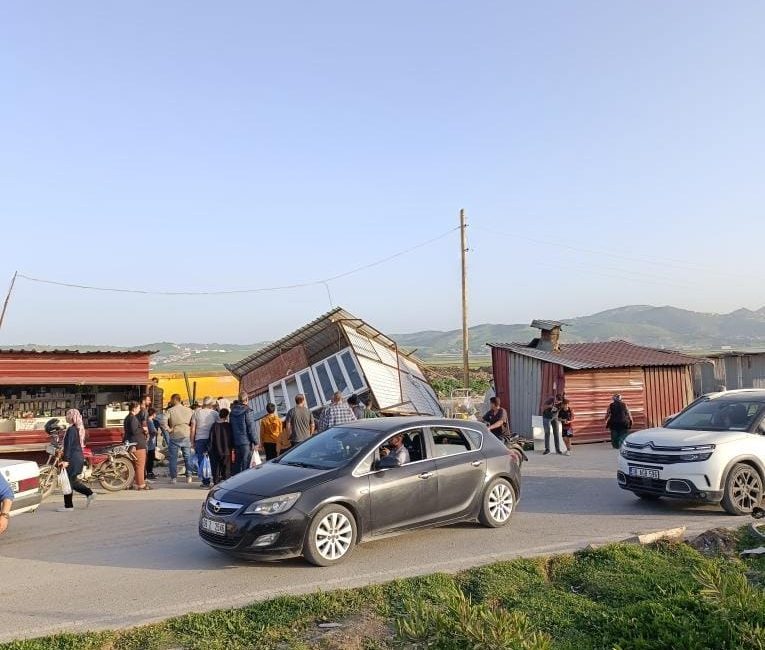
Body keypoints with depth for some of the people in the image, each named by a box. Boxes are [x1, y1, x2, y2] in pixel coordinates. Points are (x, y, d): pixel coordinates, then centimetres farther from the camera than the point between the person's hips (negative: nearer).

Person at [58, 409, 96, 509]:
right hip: (79, 457, 9)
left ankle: (68, 506, 7)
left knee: (68, 481, 0)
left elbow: (68, 446, -20)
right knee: (73, 480, 18)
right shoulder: (79, 428, 12)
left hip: (72, 459, -9)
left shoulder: (71, 429, -16)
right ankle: (89, 493, 13)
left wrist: (66, 460, -20)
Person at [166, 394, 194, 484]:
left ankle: (173, 477, 6)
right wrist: (191, 437, 10)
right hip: (186, 436, 3)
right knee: (187, 457, 10)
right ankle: (189, 476, 10)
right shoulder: (188, 410, 5)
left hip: (174, 437, -3)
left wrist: (169, 429, -3)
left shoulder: (170, 410, -4)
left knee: (173, 458, 6)